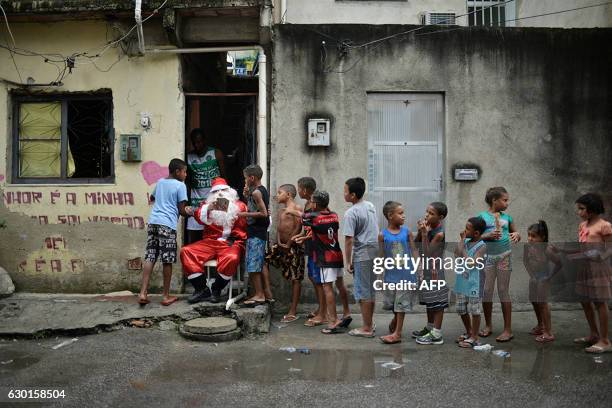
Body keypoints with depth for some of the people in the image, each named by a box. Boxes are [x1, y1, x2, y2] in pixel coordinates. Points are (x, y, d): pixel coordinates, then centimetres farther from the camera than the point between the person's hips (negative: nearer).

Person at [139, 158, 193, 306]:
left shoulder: (160, 182, 20)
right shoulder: (180, 185, 1)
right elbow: (181, 210, -2)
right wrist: (189, 212, 17)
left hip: (153, 222, 6)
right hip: (168, 225, -6)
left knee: (149, 258, 4)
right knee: (167, 261, 1)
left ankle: (143, 293, -2)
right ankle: (166, 296, 8)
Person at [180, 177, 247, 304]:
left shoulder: (239, 205, 15)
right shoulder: (207, 204, 21)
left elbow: (244, 224, 5)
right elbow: (199, 217, 2)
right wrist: (208, 209, -16)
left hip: (231, 242, -3)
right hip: (210, 241, 3)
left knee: (232, 258, -36)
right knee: (186, 251, -18)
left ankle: (216, 289, -12)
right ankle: (202, 289, -12)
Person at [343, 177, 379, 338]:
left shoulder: (351, 213, -16)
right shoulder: (371, 206, 8)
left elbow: (349, 240, -17)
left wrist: (348, 262, -10)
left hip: (361, 255, -8)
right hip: (375, 252, 8)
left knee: (363, 292, 1)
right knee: (371, 290, 17)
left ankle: (367, 328, 7)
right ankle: (370, 323, 28)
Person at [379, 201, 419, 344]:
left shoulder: (407, 232, -2)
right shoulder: (383, 235, -5)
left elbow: (414, 252, 1)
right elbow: (382, 257, -1)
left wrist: (418, 271, -4)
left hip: (406, 275, 0)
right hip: (391, 275, 0)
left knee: (402, 303, 4)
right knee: (393, 303, 14)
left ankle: (397, 333, 14)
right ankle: (394, 323, 41)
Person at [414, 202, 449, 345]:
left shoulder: (440, 233, -21)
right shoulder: (428, 227, 1)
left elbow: (427, 253, -22)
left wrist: (424, 233, -26)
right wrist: (420, 231, -10)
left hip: (435, 271, -8)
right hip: (427, 269, 8)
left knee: (437, 302, 0)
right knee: (429, 301, 20)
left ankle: (436, 335, 7)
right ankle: (429, 328, 34)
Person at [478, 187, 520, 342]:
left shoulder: (506, 217, 7)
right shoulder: (482, 216, -1)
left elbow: (516, 233, 16)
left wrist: (517, 235, -7)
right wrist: (488, 236, -21)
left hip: (504, 256, 1)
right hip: (487, 257, -1)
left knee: (503, 291, 2)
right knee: (487, 291, 5)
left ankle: (508, 329, 7)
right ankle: (488, 325, 21)